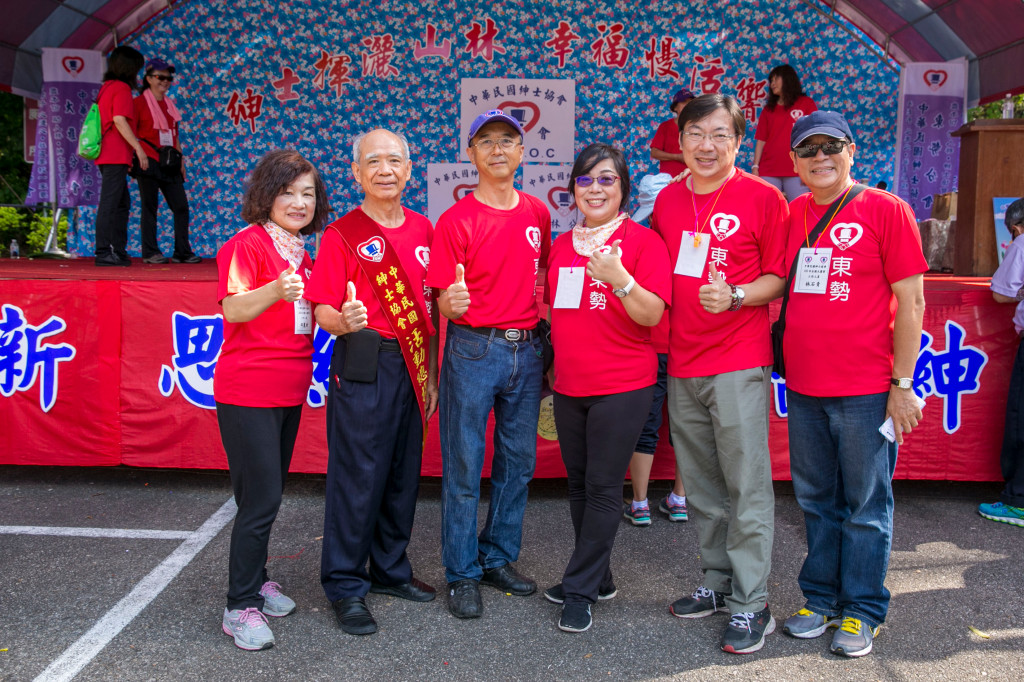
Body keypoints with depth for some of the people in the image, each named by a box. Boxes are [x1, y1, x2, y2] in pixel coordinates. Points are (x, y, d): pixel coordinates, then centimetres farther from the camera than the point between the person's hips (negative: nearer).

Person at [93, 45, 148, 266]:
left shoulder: (106, 87, 20)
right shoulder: (121, 87, -8)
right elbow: (119, 120, -18)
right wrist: (138, 148, -17)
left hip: (107, 155, 10)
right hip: (116, 156, -10)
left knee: (122, 203, 14)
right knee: (109, 204, -9)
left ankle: (118, 250, 17)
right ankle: (103, 252, -10)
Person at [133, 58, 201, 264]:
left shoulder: (169, 104, 17)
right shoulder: (139, 102, -1)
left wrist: (181, 161, 14)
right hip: (149, 162, -6)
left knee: (181, 206, 1)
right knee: (149, 207, -2)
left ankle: (182, 252, 7)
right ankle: (150, 253, 3)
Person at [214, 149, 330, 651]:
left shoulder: (301, 255, 14)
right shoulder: (246, 244, -11)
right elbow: (233, 309, -25)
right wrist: (276, 290, -41)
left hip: (289, 391, 8)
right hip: (248, 391, -8)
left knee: (270, 493, 16)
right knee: (261, 499, -7)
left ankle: (255, 579, 31)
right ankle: (241, 606, 4)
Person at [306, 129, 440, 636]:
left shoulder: (423, 229, 11)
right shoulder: (342, 233, -4)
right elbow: (322, 311, -8)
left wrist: (431, 372, 12)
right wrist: (344, 321, -31)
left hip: (411, 366, 5)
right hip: (362, 366, -5)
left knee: (404, 471, 13)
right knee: (357, 474, -1)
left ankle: (390, 570, 30)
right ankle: (346, 586, 13)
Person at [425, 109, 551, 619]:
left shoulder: (537, 214, 8)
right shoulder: (456, 220, -6)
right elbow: (444, 305, -7)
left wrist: (545, 345, 11)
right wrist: (451, 302, -29)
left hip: (528, 349, 5)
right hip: (474, 350, -5)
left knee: (518, 460, 12)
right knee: (464, 464, 1)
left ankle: (499, 558, 27)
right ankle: (463, 573, 14)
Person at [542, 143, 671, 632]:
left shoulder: (643, 241, -6)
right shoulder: (561, 246, 11)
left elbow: (652, 315, -14)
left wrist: (619, 278, -28)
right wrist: (552, 366, 18)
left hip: (622, 387, -6)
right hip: (569, 386, 6)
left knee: (602, 488, -2)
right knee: (578, 485, 13)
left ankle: (580, 590, 8)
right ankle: (598, 579, 28)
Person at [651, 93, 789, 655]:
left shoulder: (762, 197, -4)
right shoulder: (666, 200, 11)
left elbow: (779, 277, -3)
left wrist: (736, 297, -21)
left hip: (738, 363, -5)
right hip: (681, 365, 6)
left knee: (747, 487, -2)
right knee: (701, 487, 14)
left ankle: (750, 604, 8)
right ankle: (717, 583, 28)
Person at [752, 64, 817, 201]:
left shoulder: (806, 103, 9)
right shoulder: (768, 109, 17)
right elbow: (761, 140, 12)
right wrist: (755, 166, 2)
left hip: (796, 172, -3)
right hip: (768, 171, 3)